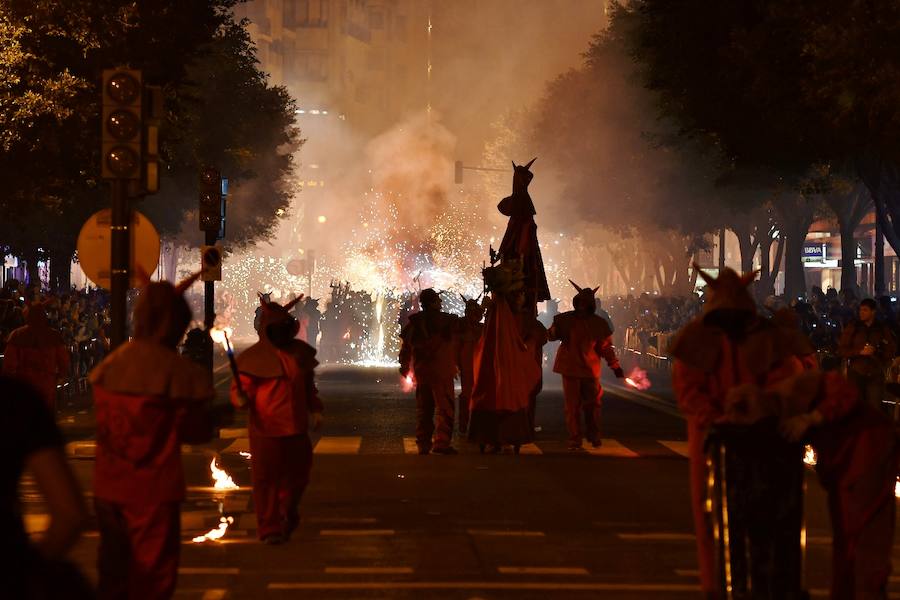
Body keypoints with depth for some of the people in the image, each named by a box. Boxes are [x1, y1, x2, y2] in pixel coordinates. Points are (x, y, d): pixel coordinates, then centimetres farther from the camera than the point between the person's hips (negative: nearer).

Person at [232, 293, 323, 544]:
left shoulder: (300, 352, 10)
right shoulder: (255, 357, -7)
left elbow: (309, 385, 23)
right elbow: (241, 387, -9)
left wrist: (315, 410, 20)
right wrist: (241, 398, -31)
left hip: (296, 428, 5)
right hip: (266, 429, -5)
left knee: (297, 476, 14)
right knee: (267, 479, -2)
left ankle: (288, 518, 37)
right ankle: (269, 528, 7)